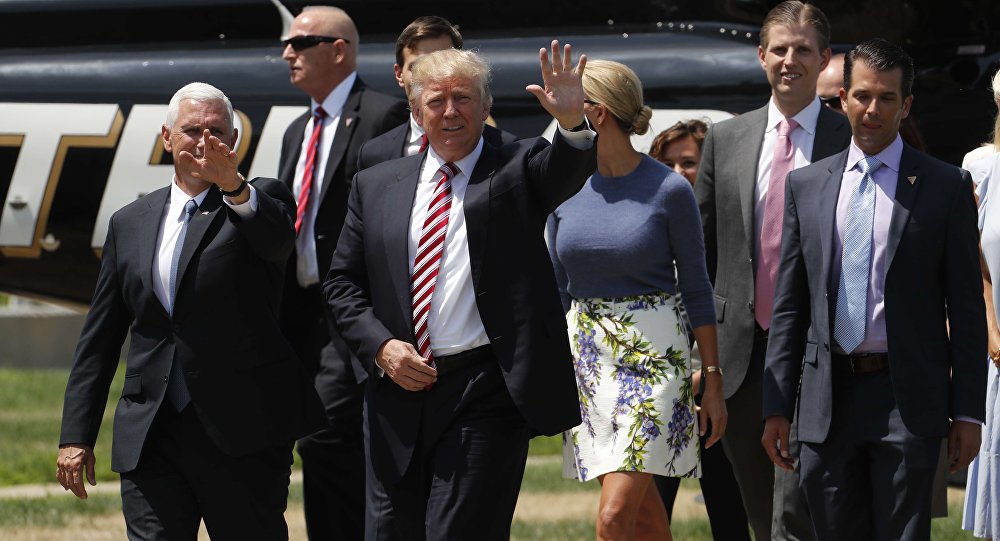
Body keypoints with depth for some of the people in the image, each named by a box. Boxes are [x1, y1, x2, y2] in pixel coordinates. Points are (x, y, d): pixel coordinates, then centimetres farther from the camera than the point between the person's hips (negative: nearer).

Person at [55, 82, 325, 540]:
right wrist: (76, 435, 11)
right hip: (151, 441, 3)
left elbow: (278, 236, -22)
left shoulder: (259, 200, 4)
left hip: (242, 435, -3)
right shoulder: (130, 223, 15)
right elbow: (98, 341, 16)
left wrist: (232, 185, -42)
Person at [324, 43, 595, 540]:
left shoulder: (517, 170, 4)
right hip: (398, 394, 4)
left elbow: (567, 170, -18)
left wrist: (572, 121, -39)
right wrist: (381, 346, -4)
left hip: (485, 392, -4)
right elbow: (342, 283, 12)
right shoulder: (376, 186, 12)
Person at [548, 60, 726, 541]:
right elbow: (556, 288, 12)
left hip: (654, 352, -5)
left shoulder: (668, 190, -8)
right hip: (586, 351, 5)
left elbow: (696, 288, -2)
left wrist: (713, 381, -2)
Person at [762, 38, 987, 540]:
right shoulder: (806, 186, 11)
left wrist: (967, 411, -3)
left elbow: (967, 307, 2)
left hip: (909, 404, -3)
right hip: (828, 401, 3)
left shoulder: (946, 186, 3)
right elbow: (789, 306, 12)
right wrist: (776, 407, 6)